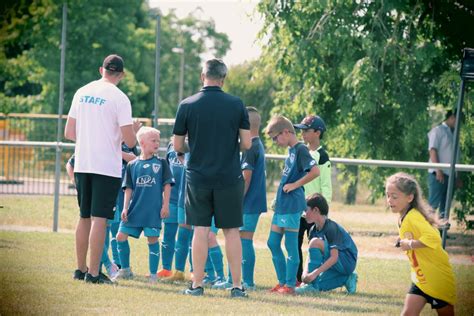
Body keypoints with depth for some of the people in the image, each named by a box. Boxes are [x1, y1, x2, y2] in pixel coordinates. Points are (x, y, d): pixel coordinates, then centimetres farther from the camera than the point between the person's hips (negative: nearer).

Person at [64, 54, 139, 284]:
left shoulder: (82, 93, 8)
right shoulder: (119, 98, -9)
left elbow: (69, 133, 11)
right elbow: (129, 141, -12)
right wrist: (134, 129, 10)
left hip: (82, 165, 6)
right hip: (107, 168, -6)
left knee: (84, 218, 15)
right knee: (99, 219, -4)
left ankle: (80, 269, 20)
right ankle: (93, 272, -6)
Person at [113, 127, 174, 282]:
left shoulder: (161, 163, 3)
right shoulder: (132, 165, 6)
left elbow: (167, 185, 3)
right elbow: (128, 188, 7)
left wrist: (165, 205, -4)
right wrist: (125, 208, -1)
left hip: (153, 210, -2)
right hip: (135, 208, 2)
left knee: (153, 239, -3)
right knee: (121, 236, 0)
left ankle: (153, 275, 6)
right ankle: (125, 270, 16)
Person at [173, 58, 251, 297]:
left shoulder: (187, 105, -3)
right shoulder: (237, 105, -3)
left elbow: (177, 146, 2)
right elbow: (246, 144, -2)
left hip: (198, 177, 0)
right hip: (229, 177, 0)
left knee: (200, 231, 4)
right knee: (231, 231, 6)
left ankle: (197, 285, 4)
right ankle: (237, 285, 6)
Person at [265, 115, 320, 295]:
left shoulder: (300, 150, -13)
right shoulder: (291, 151, 15)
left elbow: (315, 171, -25)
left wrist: (295, 185, -18)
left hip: (292, 204, -10)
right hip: (282, 204, 10)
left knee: (291, 245, -5)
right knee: (273, 243, 12)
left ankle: (290, 285, -1)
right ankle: (283, 281, 18)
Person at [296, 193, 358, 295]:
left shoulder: (331, 227, -21)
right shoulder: (314, 230, 6)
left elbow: (334, 257, -28)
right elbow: (310, 256, 3)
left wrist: (314, 273, -33)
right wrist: (305, 274, -15)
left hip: (347, 262, -9)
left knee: (316, 242, -26)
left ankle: (312, 286, -24)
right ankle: (346, 279, 9)